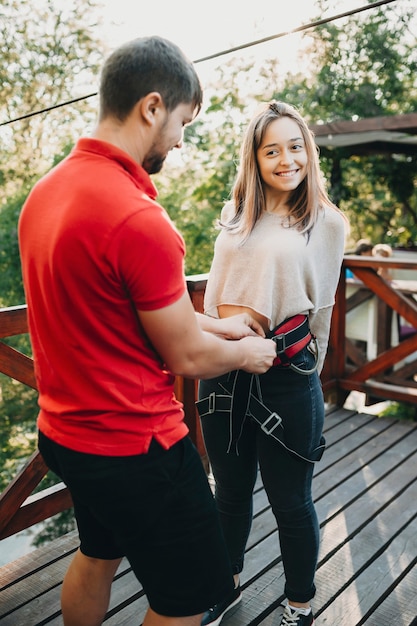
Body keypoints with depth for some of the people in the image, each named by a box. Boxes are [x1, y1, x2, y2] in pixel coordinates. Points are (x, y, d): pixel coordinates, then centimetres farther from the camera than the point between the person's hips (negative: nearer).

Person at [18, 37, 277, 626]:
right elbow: (187, 358, -17)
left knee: (98, 556, 31)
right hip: (134, 446, -9)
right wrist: (246, 354, 4)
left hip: (65, 431, 9)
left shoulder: (45, 191, 2)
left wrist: (213, 324, 15)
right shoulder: (138, 218, -27)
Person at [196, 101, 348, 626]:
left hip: (286, 383, -3)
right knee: (230, 492, 20)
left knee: (290, 503, 13)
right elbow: (214, 296, 11)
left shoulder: (327, 223, -3)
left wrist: (303, 372, 7)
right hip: (223, 378, 4)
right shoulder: (235, 217, 6)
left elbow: (320, 311, 4)